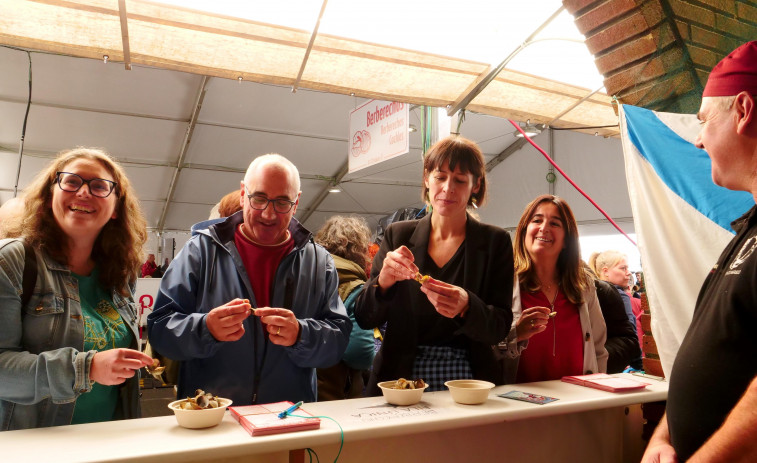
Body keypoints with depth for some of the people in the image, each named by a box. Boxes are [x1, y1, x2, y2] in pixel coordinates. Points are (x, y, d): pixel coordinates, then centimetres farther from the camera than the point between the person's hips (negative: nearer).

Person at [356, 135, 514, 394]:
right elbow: (364, 320, 3)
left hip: (467, 381, 0)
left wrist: (466, 307, -22)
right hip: (398, 380, 1)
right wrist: (383, 281, -17)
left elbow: (500, 328, -2)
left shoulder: (495, 242, 4)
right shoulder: (398, 235, 6)